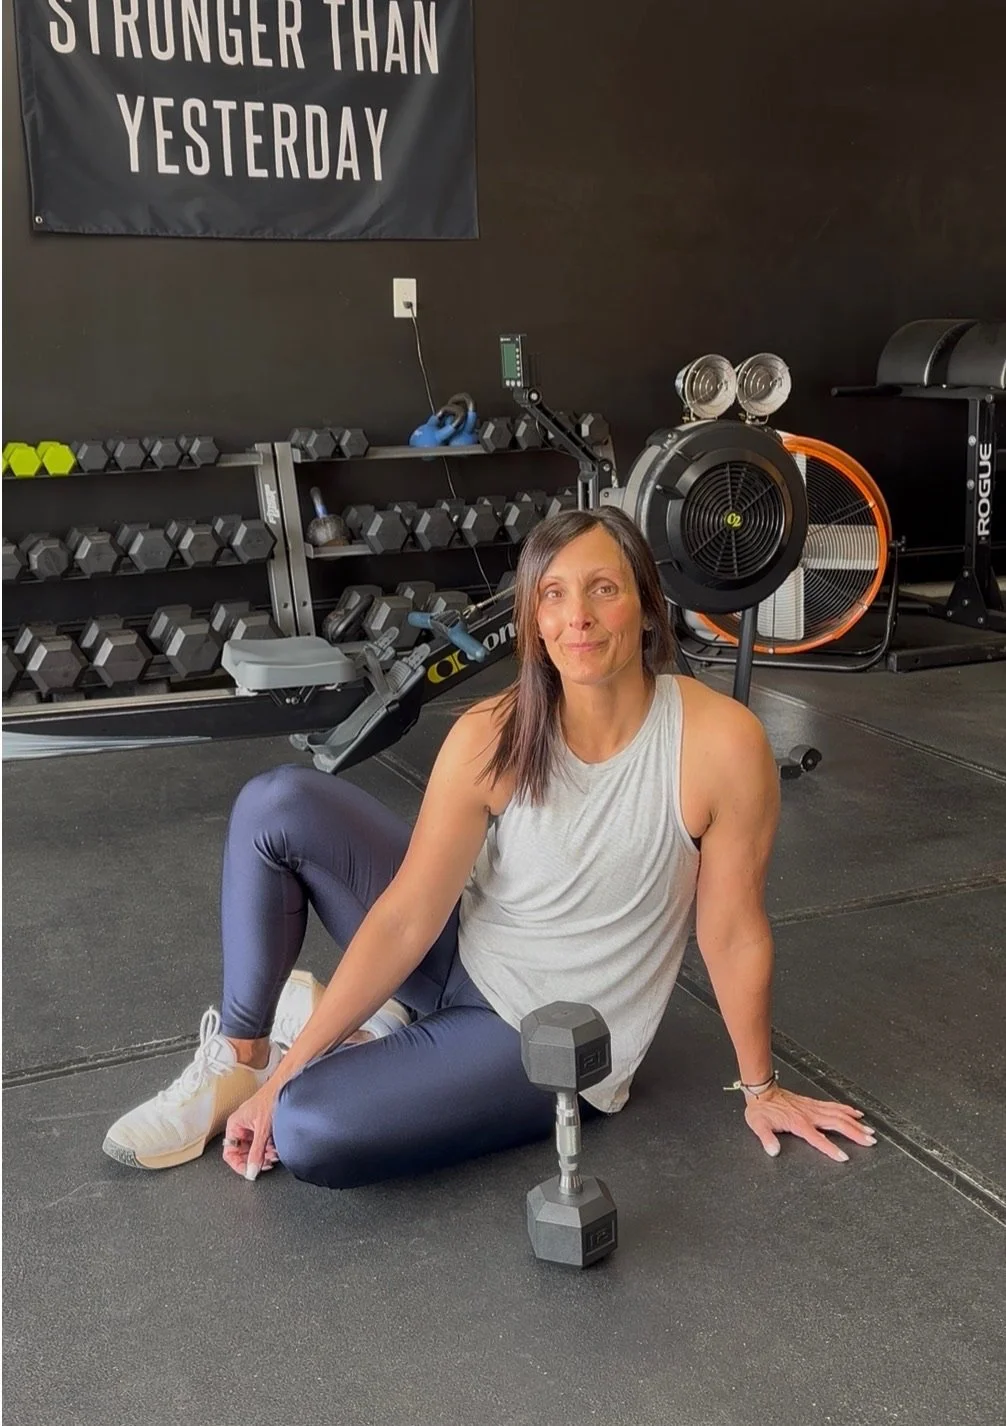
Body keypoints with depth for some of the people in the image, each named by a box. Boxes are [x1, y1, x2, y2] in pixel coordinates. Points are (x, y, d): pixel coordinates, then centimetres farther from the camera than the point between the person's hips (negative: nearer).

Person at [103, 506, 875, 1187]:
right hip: (464, 957, 4)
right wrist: (282, 1074, -15)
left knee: (309, 1134, -26)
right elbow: (406, 919, -14)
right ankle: (241, 1055, 2)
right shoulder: (492, 738, -16)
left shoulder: (722, 743, -24)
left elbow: (734, 933, -12)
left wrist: (760, 1088, 0)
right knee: (276, 805, -16)